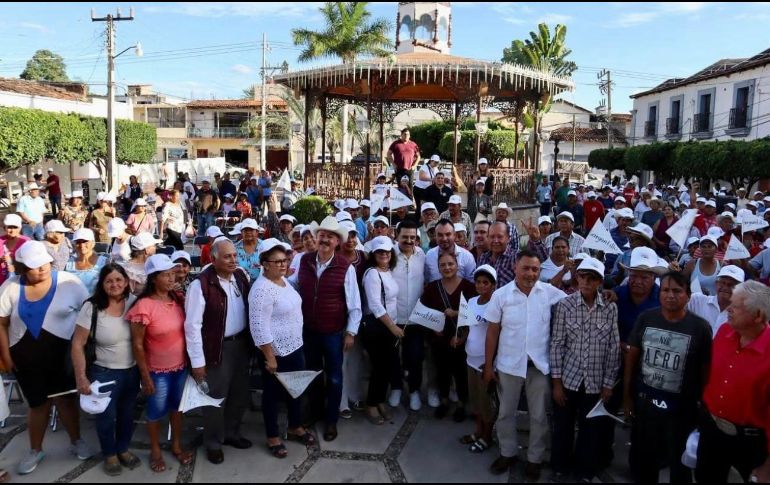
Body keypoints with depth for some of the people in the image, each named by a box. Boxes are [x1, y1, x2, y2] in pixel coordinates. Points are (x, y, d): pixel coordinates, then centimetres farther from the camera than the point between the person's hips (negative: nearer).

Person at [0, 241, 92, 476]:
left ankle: (76, 441, 33)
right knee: (37, 403, 13)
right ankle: (35, 450, 34)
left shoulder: (69, 282, -12)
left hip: (63, 354, -1)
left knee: (66, 399, 11)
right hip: (26, 357, 1)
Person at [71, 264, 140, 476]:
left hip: (132, 371, 3)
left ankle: (123, 449, 44)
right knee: (106, 417, 14)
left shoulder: (134, 302, -8)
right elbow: (77, 344, -12)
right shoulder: (91, 307, -18)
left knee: (127, 414, 20)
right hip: (103, 373, -3)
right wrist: (81, 378, -13)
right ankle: (109, 454, 39)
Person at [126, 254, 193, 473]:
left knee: (177, 406, 20)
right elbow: (137, 345, -16)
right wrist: (145, 377, -13)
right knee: (156, 411, 14)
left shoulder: (178, 299, -5)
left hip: (181, 366, 5)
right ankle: (155, 451, 36)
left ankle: (176, 445, 41)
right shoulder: (144, 306, -22)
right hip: (157, 370, -5)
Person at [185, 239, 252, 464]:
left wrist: (250, 341, 10)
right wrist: (197, 361, -17)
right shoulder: (201, 284, -19)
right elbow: (192, 325, -18)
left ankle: (231, 433, 41)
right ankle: (213, 443, 30)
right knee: (216, 397, 9)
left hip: (241, 343, 6)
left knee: (240, 393, 19)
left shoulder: (241, 277, 1)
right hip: (217, 348, -6)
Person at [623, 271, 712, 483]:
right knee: (643, 459, 19)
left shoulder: (700, 327, -12)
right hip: (644, 402, 3)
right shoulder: (645, 319, -5)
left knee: (679, 463, 16)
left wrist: (701, 405, -3)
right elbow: (632, 356, 2)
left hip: (680, 409, -2)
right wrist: (626, 395, 5)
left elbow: (705, 369, -6)